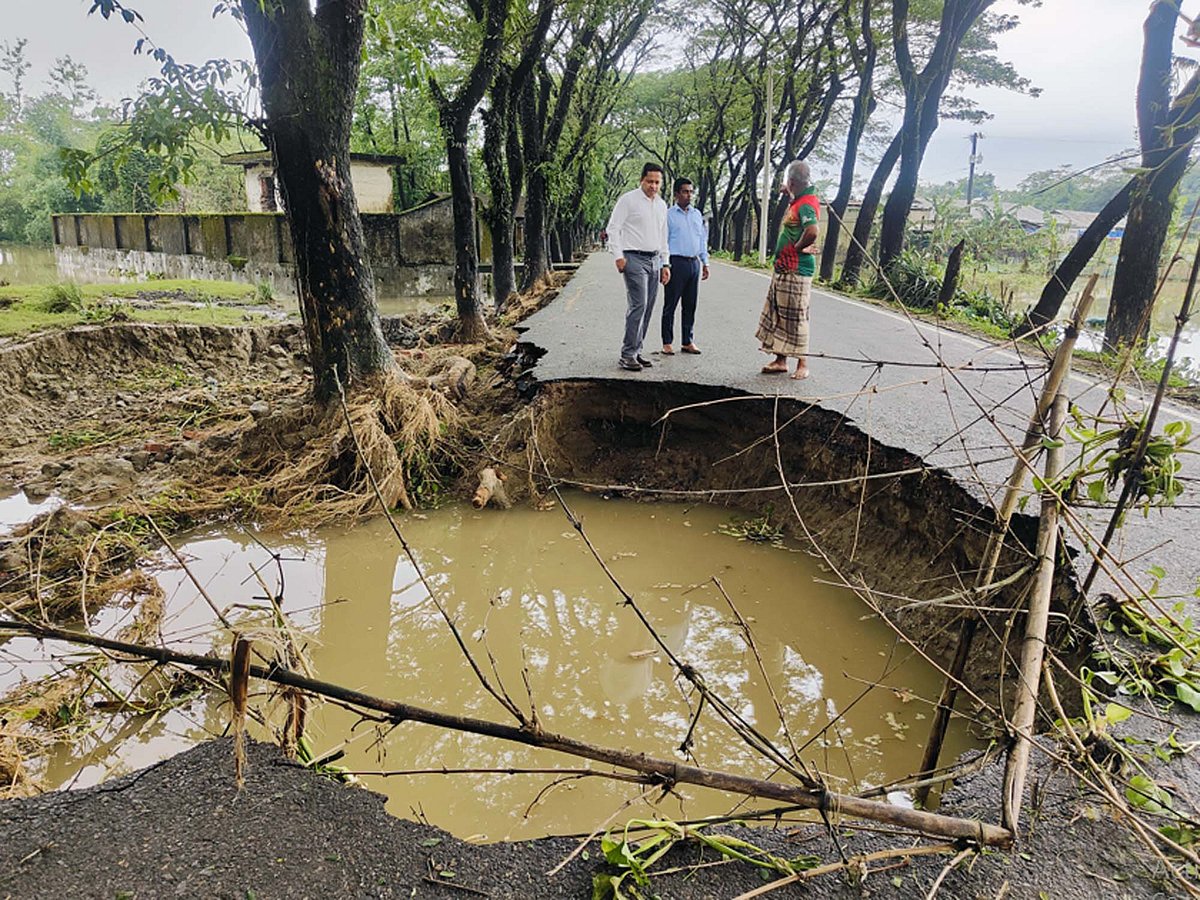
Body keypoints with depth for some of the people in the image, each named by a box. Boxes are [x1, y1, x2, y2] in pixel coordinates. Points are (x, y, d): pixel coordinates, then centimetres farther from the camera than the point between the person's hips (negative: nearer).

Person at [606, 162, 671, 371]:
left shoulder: (661, 205, 17)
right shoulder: (628, 200, -3)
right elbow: (613, 228, -5)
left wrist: (665, 263, 17)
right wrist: (618, 256, -13)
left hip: (655, 260, 7)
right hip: (634, 259, -7)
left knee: (648, 308, 5)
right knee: (638, 305, -16)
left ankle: (636, 351, 12)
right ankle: (627, 355, -14)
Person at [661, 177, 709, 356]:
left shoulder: (697, 214, 16)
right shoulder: (668, 215, 0)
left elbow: (702, 239, 21)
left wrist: (705, 262, 16)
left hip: (694, 263, 5)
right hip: (676, 262, -5)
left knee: (690, 305, 8)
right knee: (670, 305, -1)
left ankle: (687, 342, 15)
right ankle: (667, 343, 4)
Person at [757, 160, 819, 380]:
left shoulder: (807, 203, -17)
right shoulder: (797, 201, 13)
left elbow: (812, 232, -33)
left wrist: (797, 248, -16)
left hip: (796, 270, -10)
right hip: (783, 269, 10)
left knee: (795, 317, -3)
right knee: (778, 315, 13)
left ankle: (802, 363, 6)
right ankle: (780, 360, 20)